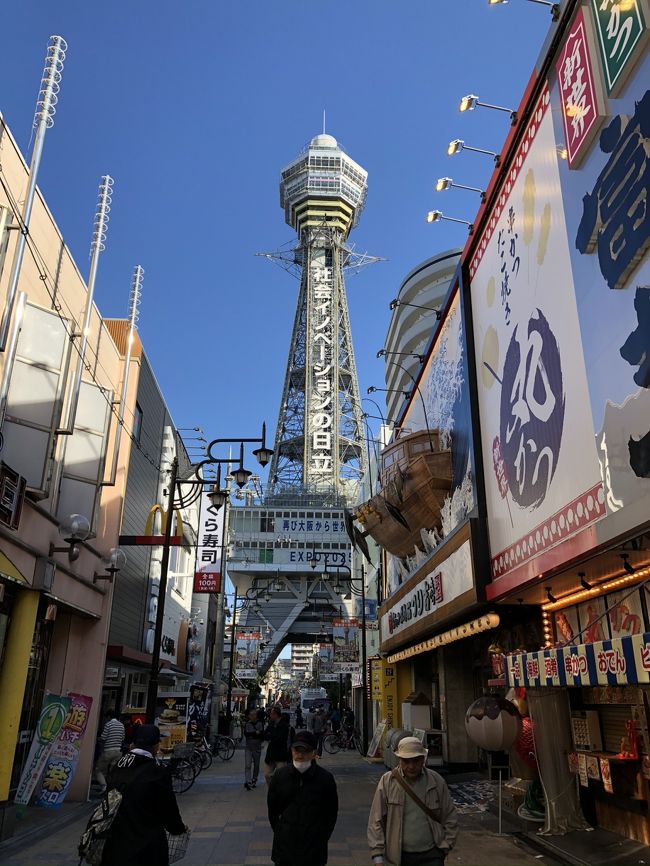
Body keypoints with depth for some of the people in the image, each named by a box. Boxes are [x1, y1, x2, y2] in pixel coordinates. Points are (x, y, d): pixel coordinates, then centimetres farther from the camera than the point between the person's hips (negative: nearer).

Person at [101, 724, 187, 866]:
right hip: (146, 849, -5)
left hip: (115, 847, 5)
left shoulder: (116, 769, -2)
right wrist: (179, 828, 14)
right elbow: (168, 809, -8)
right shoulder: (158, 773, -18)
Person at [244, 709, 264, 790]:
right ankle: (248, 782, -15)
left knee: (256, 765, 10)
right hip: (248, 747, 0)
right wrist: (256, 733, -20)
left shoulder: (260, 724, -1)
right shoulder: (247, 724, 4)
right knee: (247, 765, -12)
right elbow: (246, 734, -11)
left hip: (257, 747, 0)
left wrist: (251, 735, -16)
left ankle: (254, 781, 25)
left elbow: (262, 735, -10)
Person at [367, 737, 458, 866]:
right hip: (398, 856, 0)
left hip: (430, 855, 0)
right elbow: (376, 821, -5)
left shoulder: (437, 782, -3)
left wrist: (444, 848, 0)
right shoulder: (387, 781, -7)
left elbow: (450, 819, 6)